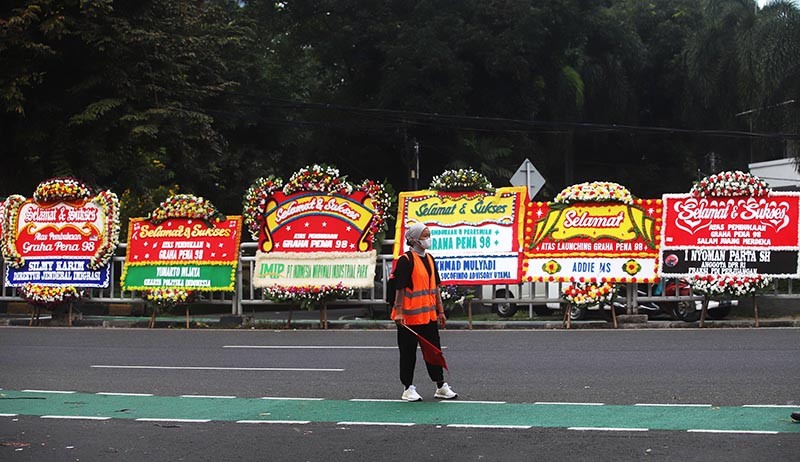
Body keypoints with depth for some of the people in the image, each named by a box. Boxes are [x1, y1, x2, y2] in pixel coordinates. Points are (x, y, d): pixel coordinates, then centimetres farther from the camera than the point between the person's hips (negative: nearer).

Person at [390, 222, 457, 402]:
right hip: (410, 316, -7)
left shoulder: (430, 259, 12)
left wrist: (440, 311, 14)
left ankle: (441, 387, 19)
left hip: (429, 315, 7)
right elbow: (400, 289, -15)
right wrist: (399, 313, -20)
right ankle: (408, 389, 11)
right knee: (408, 353, 2)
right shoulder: (405, 261, -12)